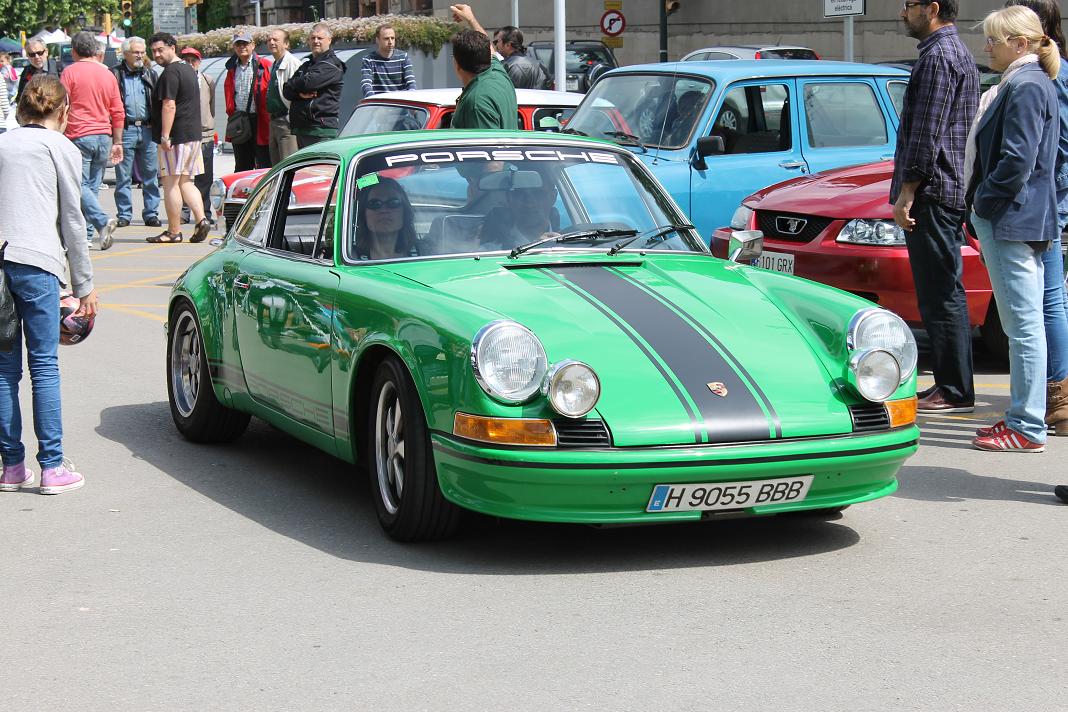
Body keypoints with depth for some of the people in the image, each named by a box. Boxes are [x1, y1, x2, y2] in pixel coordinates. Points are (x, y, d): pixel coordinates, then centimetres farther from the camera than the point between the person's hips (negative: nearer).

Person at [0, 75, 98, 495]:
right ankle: (52, 468, -1)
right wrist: (84, 285, 10)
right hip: (36, 262, -4)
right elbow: (72, 220, 5)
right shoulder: (61, 148, 6)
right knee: (44, 365, -1)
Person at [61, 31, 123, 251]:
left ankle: (102, 221, -25)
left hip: (79, 136, -5)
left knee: (81, 185, -5)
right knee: (93, 186, 9)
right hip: (103, 136, 5)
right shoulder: (107, 74, 11)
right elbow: (118, 112, 13)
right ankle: (86, 235, 10)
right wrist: (117, 143, 18)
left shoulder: (70, 72, -3)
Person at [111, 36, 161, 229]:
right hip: (125, 129, -3)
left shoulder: (150, 75, 15)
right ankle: (124, 215, 7)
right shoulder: (115, 75, 1)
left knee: (150, 175, 5)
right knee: (123, 177, 1)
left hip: (147, 129, 3)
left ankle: (151, 213, 11)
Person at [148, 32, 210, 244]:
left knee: (171, 183, -3)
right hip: (193, 135, 9)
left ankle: (174, 231, 0)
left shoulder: (170, 72, -13)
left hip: (175, 137, -9)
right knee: (186, 182, 13)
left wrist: (165, 136, -22)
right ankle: (201, 220, -2)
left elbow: (169, 105, -20)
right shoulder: (188, 69, 18)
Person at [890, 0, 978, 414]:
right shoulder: (959, 53, 20)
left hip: (933, 193, -11)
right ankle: (951, 386, 19)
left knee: (941, 295, -8)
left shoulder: (937, 57, -14)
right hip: (953, 191, 11)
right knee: (944, 294, 14)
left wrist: (906, 193, -18)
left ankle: (954, 392, -6)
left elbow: (927, 133, -20)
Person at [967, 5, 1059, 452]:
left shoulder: (1025, 86, -15)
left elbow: (1017, 161, -22)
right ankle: (1024, 418, 20)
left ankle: (1027, 428, -3)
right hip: (1023, 220, 11)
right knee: (1024, 326, 14)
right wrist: (983, 203, 16)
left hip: (1010, 220, -11)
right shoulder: (1030, 82, 17)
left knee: (1023, 326, -7)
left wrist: (985, 201, -12)